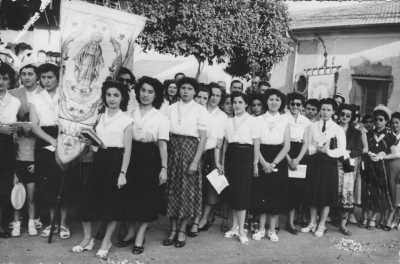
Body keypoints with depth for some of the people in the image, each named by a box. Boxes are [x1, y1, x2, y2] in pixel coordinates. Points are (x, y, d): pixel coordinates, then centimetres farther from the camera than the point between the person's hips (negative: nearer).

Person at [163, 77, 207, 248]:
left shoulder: (200, 110, -1)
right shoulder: (171, 108, 8)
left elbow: (203, 138, -6)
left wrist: (195, 161, -13)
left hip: (190, 150, -3)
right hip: (172, 149, 3)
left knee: (187, 189, 2)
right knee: (172, 189, 5)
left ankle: (182, 231, 15)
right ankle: (173, 229, 17)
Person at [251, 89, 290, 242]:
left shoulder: (285, 120, 4)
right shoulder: (259, 120, 4)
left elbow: (287, 146, -1)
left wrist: (273, 163, -10)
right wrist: (264, 163, -14)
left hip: (279, 161, 0)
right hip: (262, 161, 0)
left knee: (277, 194, 2)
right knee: (261, 194, 1)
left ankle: (272, 230, 12)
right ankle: (261, 229, 12)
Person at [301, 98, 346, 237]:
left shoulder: (338, 129, 0)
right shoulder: (313, 126, 6)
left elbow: (341, 150, -4)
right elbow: (308, 146, 2)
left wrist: (328, 151, -16)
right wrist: (318, 149, -15)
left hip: (329, 163, -2)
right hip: (314, 162, 2)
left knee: (327, 194, 3)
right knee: (313, 192, 6)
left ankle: (322, 225, 17)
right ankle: (312, 223, 21)